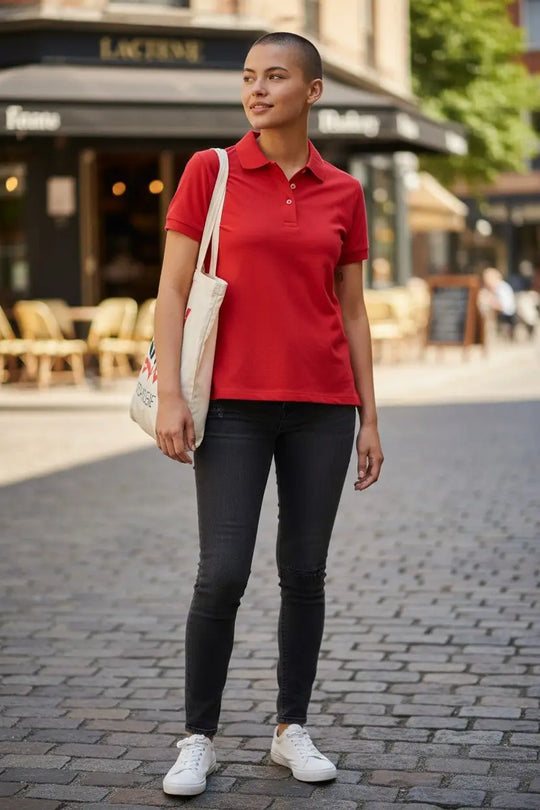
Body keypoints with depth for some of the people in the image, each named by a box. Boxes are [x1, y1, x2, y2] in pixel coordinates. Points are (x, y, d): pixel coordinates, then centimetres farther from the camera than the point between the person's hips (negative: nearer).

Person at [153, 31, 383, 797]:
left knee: (305, 570, 7)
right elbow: (173, 289, -3)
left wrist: (369, 418, 6)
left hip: (322, 403, 3)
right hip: (235, 401, -2)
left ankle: (293, 729, 21)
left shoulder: (343, 192, 7)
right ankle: (198, 738, 10)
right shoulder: (210, 171, 0)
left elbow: (352, 310, 10)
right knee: (223, 576, -6)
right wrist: (169, 396, -12)